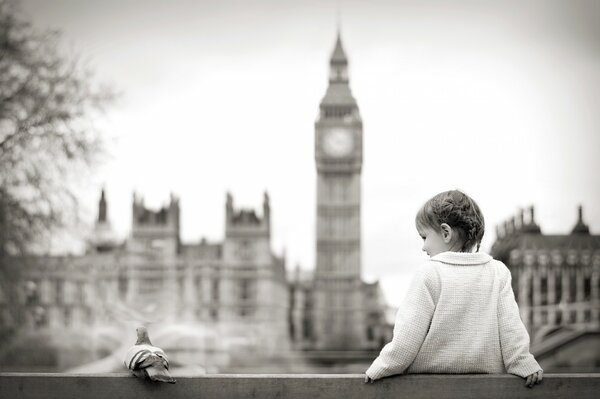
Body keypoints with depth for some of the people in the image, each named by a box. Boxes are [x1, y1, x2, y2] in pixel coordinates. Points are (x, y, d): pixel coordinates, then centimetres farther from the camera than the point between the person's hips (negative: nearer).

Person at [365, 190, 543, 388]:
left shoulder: (429, 274, -8)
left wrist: (380, 368, 1)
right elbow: (510, 328, -1)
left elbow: (408, 335, -9)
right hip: (486, 372, 4)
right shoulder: (498, 272, 3)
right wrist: (524, 364, 7)